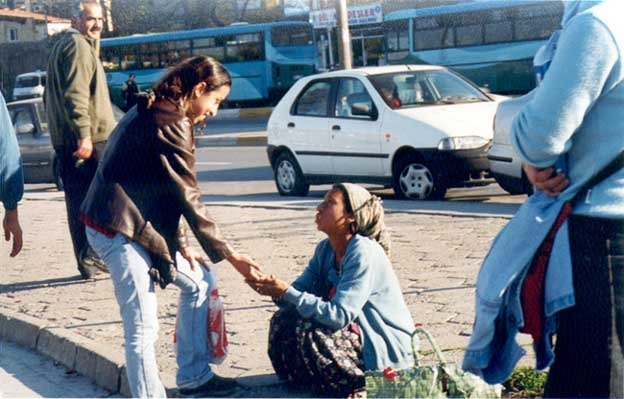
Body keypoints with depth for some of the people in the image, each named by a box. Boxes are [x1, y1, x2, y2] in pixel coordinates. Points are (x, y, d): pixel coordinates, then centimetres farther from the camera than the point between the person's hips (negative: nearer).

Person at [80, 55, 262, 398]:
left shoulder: (151, 112, 12)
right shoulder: (171, 124, -18)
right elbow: (189, 200, -16)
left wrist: (181, 244, 8)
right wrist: (227, 254, -8)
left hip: (143, 225, 11)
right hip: (120, 232, -11)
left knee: (197, 281, 19)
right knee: (142, 329, -6)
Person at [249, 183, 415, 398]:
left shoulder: (364, 252, -23)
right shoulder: (325, 249, 4)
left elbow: (339, 315, -30)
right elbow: (301, 290, -1)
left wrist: (286, 292, -31)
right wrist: (274, 289, -23)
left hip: (387, 347, -8)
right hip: (355, 332, 8)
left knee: (308, 332, -27)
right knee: (284, 320, -4)